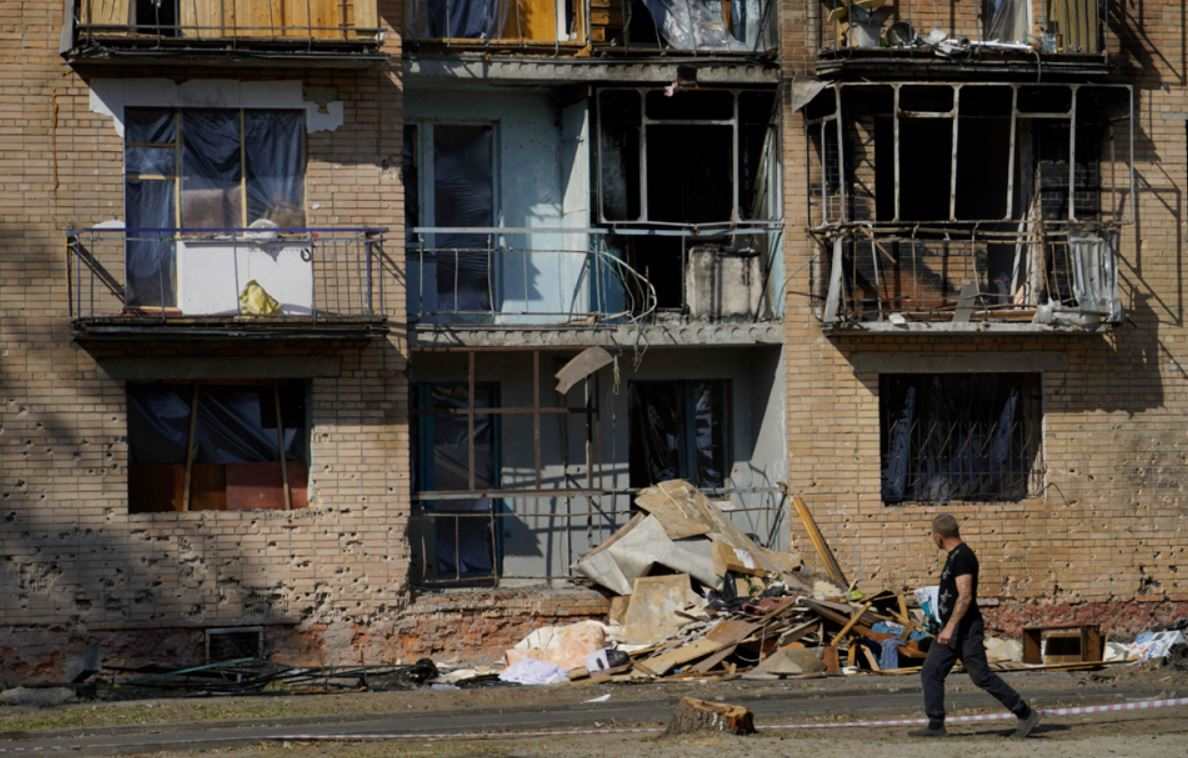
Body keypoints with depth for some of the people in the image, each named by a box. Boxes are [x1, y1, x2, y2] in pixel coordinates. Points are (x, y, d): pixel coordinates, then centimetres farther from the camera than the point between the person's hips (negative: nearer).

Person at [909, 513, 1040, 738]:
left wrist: (950, 627, -28)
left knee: (982, 676, -7)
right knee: (931, 674, 3)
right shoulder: (955, 556, 16)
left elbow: (965, 596, -24)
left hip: (965, 629, -10)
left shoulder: (963, 557, -16)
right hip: (950, 630, 10)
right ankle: (936, 725, 2)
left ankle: (1026, 714, 1)